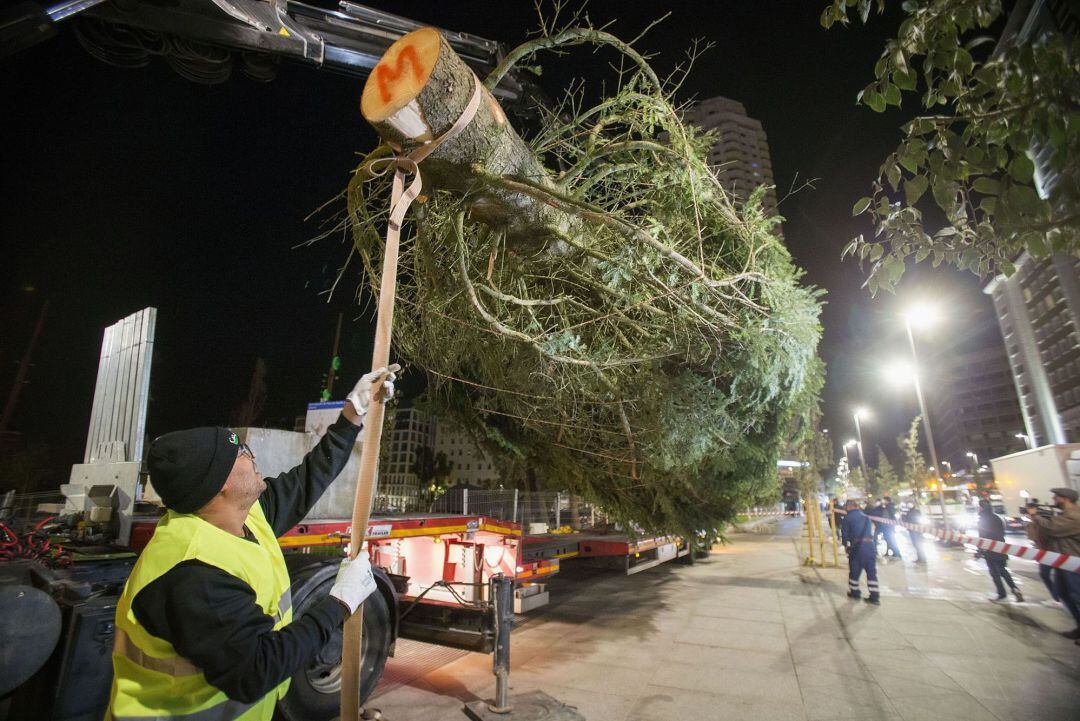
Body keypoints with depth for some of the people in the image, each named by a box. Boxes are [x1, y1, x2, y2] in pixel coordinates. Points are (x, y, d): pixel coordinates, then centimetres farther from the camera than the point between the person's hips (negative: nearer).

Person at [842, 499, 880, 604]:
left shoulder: (848, 517, 0)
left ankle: (854, 592, 22)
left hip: (857, 547, -5)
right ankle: (874, 597, 11)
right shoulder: (866, 516, 16)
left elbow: (845, 534, 3)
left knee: (854, 571, 10)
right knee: (871, 571, 10)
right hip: (870, 545, 5)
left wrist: (846, 544, 20)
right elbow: (871, 531, 19)